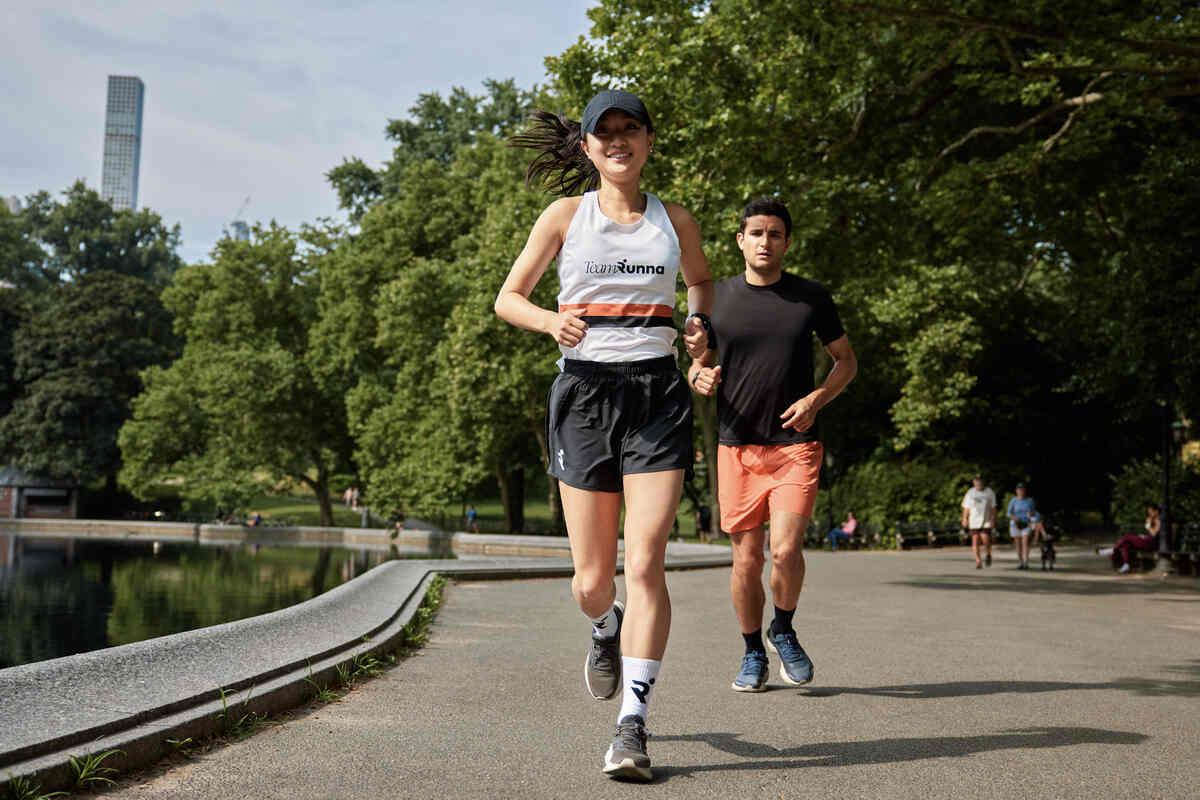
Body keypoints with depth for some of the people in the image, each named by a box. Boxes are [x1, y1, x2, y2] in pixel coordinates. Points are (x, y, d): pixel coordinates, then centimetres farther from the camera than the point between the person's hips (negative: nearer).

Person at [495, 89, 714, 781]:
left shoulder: (675, 221, 11)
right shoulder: (567, 215, 6)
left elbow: (701, 279, 30)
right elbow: (509, 298, 9)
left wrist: (699, 324, 8)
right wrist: (551, 322, -12)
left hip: (658, 393, 0)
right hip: (585, 390, 0)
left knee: (646, 563, -13)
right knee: (593, 581, 2)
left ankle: (633, 726, -9)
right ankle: (607, 629, 40)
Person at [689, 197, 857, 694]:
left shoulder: (812, 297, 6)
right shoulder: (717, 298, 7)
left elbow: (846, 360, 14)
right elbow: (698, 364, 17)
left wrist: (816, 399, -5)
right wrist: (700, 378, -8)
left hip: (796, 445, -1)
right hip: (737, 447, 1)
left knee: (786, 550, -15)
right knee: (747, 559, 3)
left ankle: (784, 631, 13)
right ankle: (753, 655, 22)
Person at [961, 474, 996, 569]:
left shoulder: (990, 493, 2)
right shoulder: (970, 493, 4)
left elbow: (993, 508, 3)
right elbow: (966, 507, 8)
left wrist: (993, 519, -5)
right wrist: (964, 519, 2)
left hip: (986, 521, -1)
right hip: (974, 521, 1)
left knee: (986, 540, -13)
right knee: (975, 542, -2)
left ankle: (988, 554, 17)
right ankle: (978, 561, 5)